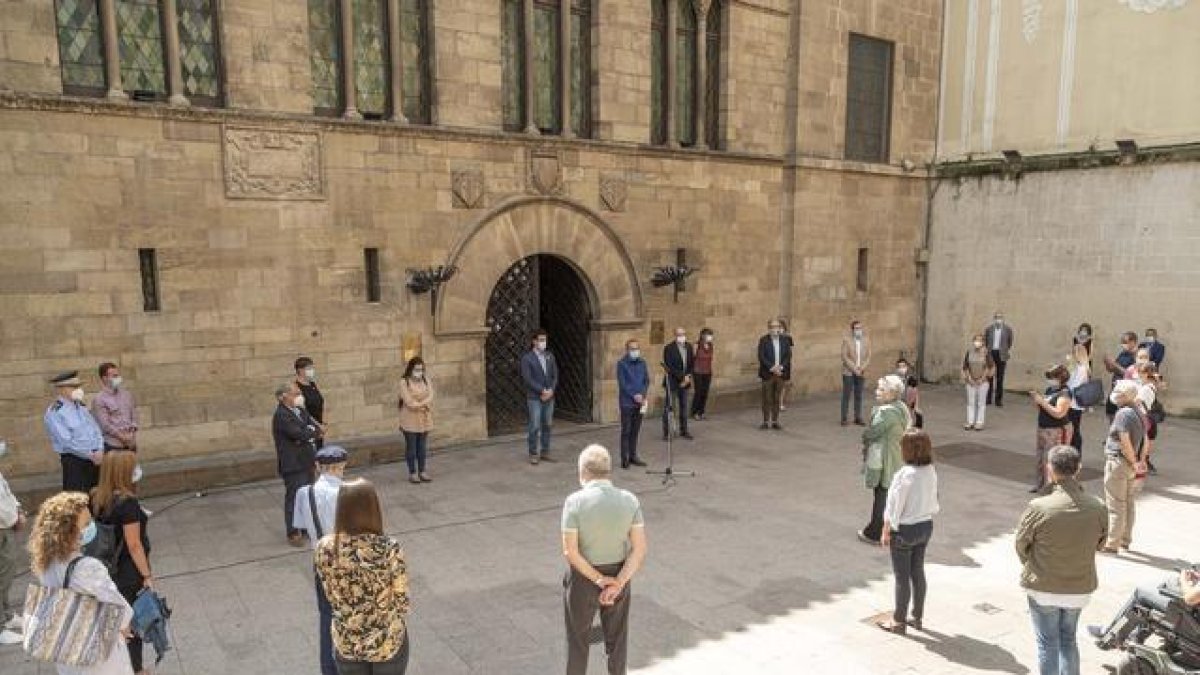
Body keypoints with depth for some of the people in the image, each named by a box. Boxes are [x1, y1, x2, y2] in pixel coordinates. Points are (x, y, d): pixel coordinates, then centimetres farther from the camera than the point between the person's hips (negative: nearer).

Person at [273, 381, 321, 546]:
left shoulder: (299, 411, 10)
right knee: (294, 498, 0)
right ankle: (293, 534, 10)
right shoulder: (281, 415, -17)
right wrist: (312, 431, -6)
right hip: (293, 465, -8)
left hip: (306, 462, 8)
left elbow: (316, 429, 8)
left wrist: (308, 433, -13)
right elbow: (299, 434, -24)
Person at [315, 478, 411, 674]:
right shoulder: (389, 549, -25)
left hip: (346, 642, 3)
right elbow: (402, 601, -14)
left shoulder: (325, 548, -16)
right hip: (387, 642, -2)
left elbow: (331, 596, -1)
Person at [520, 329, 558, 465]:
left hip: (549, 397, 5)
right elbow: (527, 379, -11)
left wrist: (551, 391, -7)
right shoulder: (527, 358, -5)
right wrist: (542, 391, -15)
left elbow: (555, 375, 9)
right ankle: (533, 454, 5)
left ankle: (545, 452, 17)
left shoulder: (550, 356, 10)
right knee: (534, 426, -4)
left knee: (547, 425, 8)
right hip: (534, 398, -4)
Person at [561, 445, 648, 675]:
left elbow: (570, 551, -21)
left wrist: (598, 579, -13)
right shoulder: (629, 500, -11)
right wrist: (617, 583, -15)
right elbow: (640, 549, -14)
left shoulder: (575, 501, -21)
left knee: (578, 639, 20)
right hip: (619, 576, 3)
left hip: (583, 578, -2)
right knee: (617, 637, 22)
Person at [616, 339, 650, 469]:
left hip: (640, 401, 5)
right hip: (627, 402, -5)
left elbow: (647, 380, 9)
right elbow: (622, 383, -11)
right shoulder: (622, 363, -7)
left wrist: (643, 395, -6)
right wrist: (634, 395, -16)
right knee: (626, 431, -2)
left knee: (635, 430, 11)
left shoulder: (642, 362, 8)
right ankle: (625, 459, 3)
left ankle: (633, 456, 20)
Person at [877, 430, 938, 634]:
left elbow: (894, 508, -19)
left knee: (902, 576, 7)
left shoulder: (904, 475, -26)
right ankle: (917, 617, 33)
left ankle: (899, 621, 21)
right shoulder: (931, 472, -5)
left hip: (904, 530, -7)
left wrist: (886, 532, -8)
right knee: (918, 572, 19)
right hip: (926, 526, 7)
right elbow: (934, 503, 6)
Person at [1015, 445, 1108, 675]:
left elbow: (1021, 545, -9)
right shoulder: (1097, 508, -12)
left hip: (1043, 589, -3)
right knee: (1069, 639, 22)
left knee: (1048, 643, 12)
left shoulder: (1039, 508, -23)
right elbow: (1099, 543, 4)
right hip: (1080, 588, 4)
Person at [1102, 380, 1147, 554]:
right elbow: (1145, 439, 15)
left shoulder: (1123, 413, -20)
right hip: (1131, 465, 9)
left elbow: (1125, 442, -24)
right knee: (1128, 503, 17)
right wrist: (1142, 460, 14)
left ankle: (1112, 543, 3)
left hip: (1118, 463, -9)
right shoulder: (1138, 412, 9)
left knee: (1115, 505, -3)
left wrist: (1134, 463, -15)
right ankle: (1125, 539, 26)